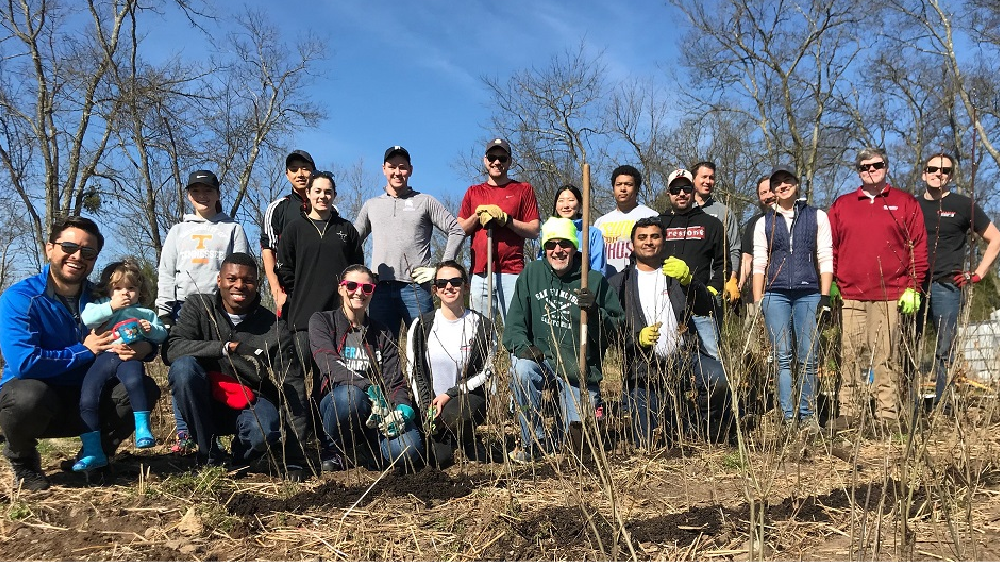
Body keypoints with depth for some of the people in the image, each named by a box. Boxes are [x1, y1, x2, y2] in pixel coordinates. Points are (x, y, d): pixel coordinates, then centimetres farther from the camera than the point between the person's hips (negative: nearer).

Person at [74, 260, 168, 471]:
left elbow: (162, 335, 24)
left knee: (133, 381, -36)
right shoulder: (100, 305, 21)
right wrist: (111, 307, -4)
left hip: (130, 357, -1)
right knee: (87, 400, -13)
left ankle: (143, 429, -27)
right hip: (102, 356, 1)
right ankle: (92, 452, -6)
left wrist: (151, 330, 3)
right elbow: (85, 319, 1)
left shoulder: (145, 313, 26)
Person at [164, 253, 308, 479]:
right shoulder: (198, 306, -4)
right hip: (203, 405, 1)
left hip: (251, 403, -1)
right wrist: (226, 348, -31)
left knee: (264, 431, -34)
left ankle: (239, 456, 6)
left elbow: (292, 390, -13)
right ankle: (209, 454, -12)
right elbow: (172, 349, -18)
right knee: (183, 366, -28)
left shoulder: (274, 330, -10)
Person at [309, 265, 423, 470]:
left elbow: (395, 381, 6)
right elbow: (330, 364, -13)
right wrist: (370, 390, -27)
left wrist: (402, 407, -18)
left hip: (373, 417, 3)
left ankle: (352, 453, 2)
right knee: (350, 395, -39)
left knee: (408, 450, -28)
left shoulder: (382, 334, 15)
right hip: (334, 404, -2)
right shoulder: (321, 322, 5)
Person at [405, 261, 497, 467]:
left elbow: (486, 372, -3)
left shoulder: (483, 326, -2)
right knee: (438, 460, -18)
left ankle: (468, 444, -1)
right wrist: (427, 408, -10)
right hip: (428, 400, 1)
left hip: (467, 397, -1)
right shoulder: (421, 326, 1)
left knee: (453, 416, -37)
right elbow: (412, 372, 2)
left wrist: (450, 394, -13)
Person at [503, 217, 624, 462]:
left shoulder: (595, 280, -1)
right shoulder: (531, 274, 4)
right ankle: (535, 440, -13)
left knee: (579, 439, -13)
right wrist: (522, 346, -18)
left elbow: (617, 331, -4)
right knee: (521, 368, -34)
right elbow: (514, 323, 2)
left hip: (580, 368, -1)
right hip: (542, 359, 1)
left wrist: (595, 312, -23)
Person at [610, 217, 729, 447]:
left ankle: (709, 436, -5)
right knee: (647, 445, -9)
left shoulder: (677, 271, 14)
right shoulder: (619, 283, 11)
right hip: (643, 371, 0)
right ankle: (675, 418, 23)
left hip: (682, 358, 1)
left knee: (718, 378, -32)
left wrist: (687, 280, -22)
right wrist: (637, 339, -17)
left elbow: (705, 308, -3)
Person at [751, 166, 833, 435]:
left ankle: (807, 415, 8)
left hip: (808, 294, -1)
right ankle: (789, 417, -1)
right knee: (783, 358, -4)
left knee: (808, 359, -3)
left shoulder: (817, 217, 11)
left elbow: (826, 259, 6)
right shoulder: (764, 223, 14)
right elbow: (759, 265, 10)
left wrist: (825, 297, -2)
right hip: (775, 294, 1)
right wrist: (758, 303, 2)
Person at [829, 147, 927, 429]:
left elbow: (918, 247, 5)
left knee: (886, 358, -2)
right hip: (851, 297, 2)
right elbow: (831, 249, 13)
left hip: (890, 297, -2)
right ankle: (849, 414, 8)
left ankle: (887, 416, 3)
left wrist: (913, 287, -3)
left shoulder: (905, 203, 9)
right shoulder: (842, 205, 15)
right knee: (851, 358, 3)